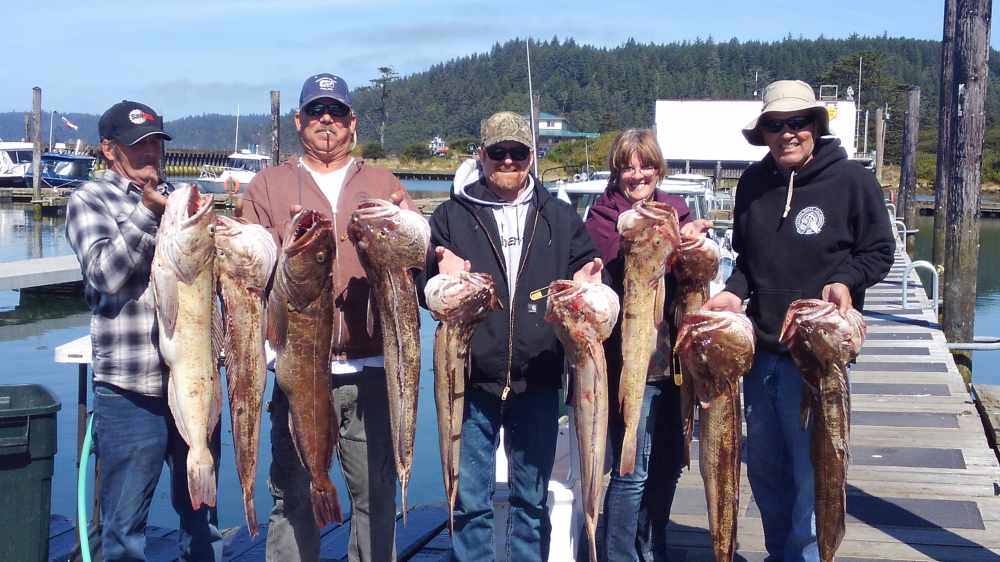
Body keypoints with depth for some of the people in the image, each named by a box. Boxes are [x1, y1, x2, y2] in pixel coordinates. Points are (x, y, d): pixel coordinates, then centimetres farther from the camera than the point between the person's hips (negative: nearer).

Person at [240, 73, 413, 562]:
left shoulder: (385, 186, 14)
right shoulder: (269, 186, 12)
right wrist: (284, 240, -17)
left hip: (373, 371, 1)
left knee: (376, 494, 7)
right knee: (292, 498, 3)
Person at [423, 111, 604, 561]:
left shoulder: (559, 217, 10)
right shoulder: (451, 216, 5)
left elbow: (585, 272, 14)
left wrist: (584, 287, -9)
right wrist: (442, 281, -18)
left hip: (537, 379, 2)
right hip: (471, 380, -1)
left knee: (532, 499, 11)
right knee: (470, 501, 5)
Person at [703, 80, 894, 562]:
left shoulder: (851, 180, -7)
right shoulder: (753, 183, 6)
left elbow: (878, 253, 0)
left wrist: (844, 281, -19)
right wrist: (734, 291, -2)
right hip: (760, 349, 5)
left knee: (812, 472, 0)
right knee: (764, 468, 16)